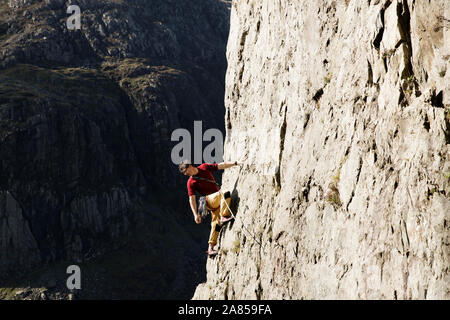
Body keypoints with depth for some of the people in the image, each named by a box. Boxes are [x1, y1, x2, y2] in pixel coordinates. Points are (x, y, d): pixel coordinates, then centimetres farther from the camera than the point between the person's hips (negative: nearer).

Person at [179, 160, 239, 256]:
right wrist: (196, 214, -14)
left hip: (218, 201, 5)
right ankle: (224, 217, -33)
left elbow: (221, 166, 9)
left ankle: (211, 247, 3)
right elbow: (192, 199, -8)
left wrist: (235, 163, 5)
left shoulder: (204, 167, 7)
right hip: (209, 200, -5)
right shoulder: (191, 182, -5)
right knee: (226, 194, -29)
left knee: (216, 223, 0)